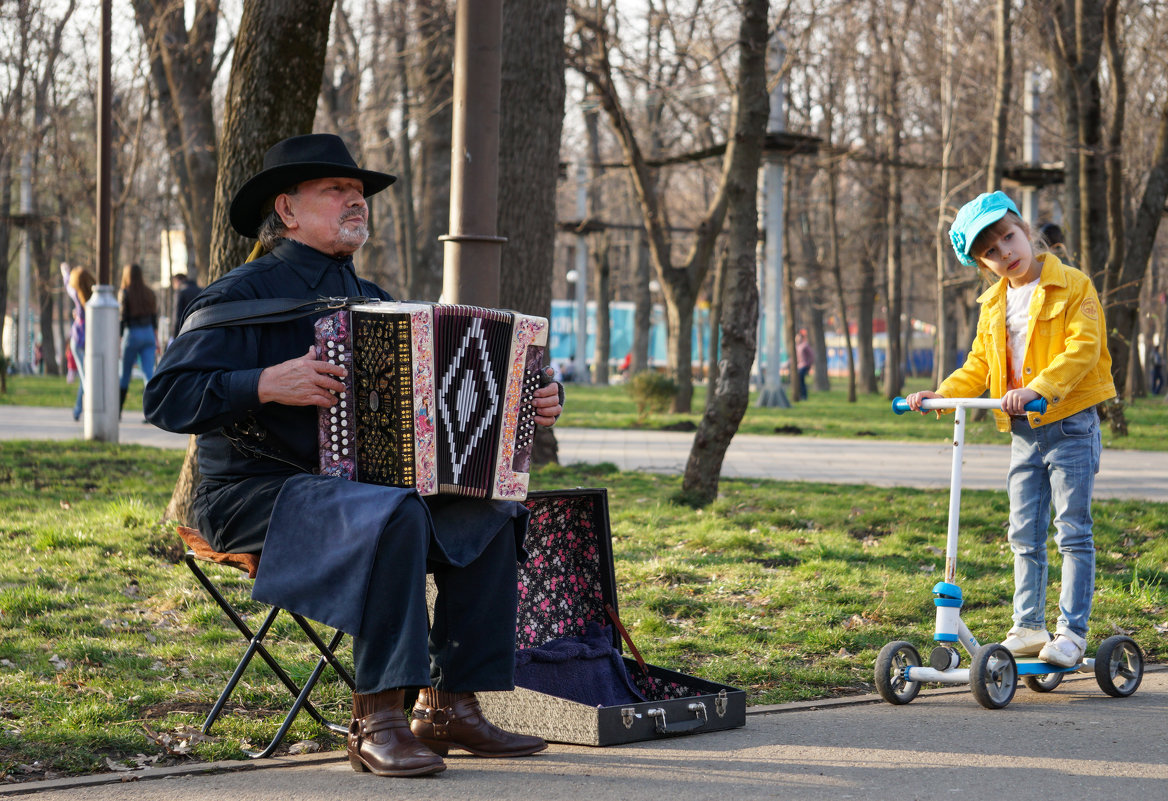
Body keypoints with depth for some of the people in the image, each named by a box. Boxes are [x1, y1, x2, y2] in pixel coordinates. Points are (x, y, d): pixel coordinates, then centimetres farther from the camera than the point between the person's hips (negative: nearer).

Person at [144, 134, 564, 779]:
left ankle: (451, 706, -11)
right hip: (255, 494, -8)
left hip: (351, 489, 8)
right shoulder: (244, 297, -4)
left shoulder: (370, 302, 19)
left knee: (490, 513, -11)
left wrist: (529, 399, 6)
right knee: (393, 514, -34)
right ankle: (378, 721, -31)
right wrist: (268, 385, -26)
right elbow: (167, 397, -14)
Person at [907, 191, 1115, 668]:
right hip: (1023, 432, 6)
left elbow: (1081, 348, -20)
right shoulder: (993, 306, 13)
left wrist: (1038, 388, -33)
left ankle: (1072, 632, -2)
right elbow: (979, 367, 19)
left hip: (1071, 426, -6)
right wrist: (940, 395, 2)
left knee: (1073, 532, -4)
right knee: (1025, 535, 9)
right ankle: (1028, 627, 18)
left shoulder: (1072, 288, -8)